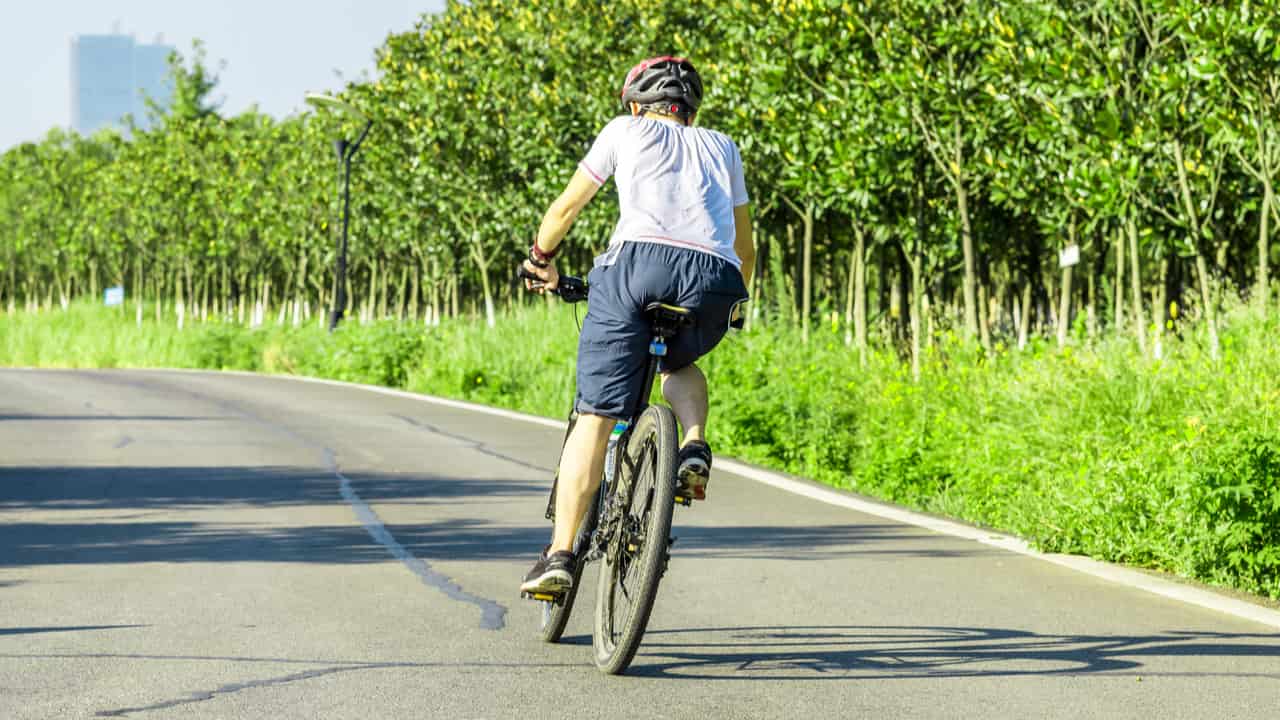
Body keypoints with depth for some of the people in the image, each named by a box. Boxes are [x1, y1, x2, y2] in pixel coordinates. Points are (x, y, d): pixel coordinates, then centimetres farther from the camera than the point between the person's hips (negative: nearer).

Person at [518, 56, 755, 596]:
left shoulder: (627, 130, 25)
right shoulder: (722, 147, 32)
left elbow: (565, 208, 27)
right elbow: (746, 249, 37)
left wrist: (540, 260, 45)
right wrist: (735, 300, 55)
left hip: (638, 264, -3)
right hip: (714, 280, 3)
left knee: (595, 415, 1)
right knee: (680, 363, 34)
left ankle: (560, 554, -7)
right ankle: (694, 450, 5)